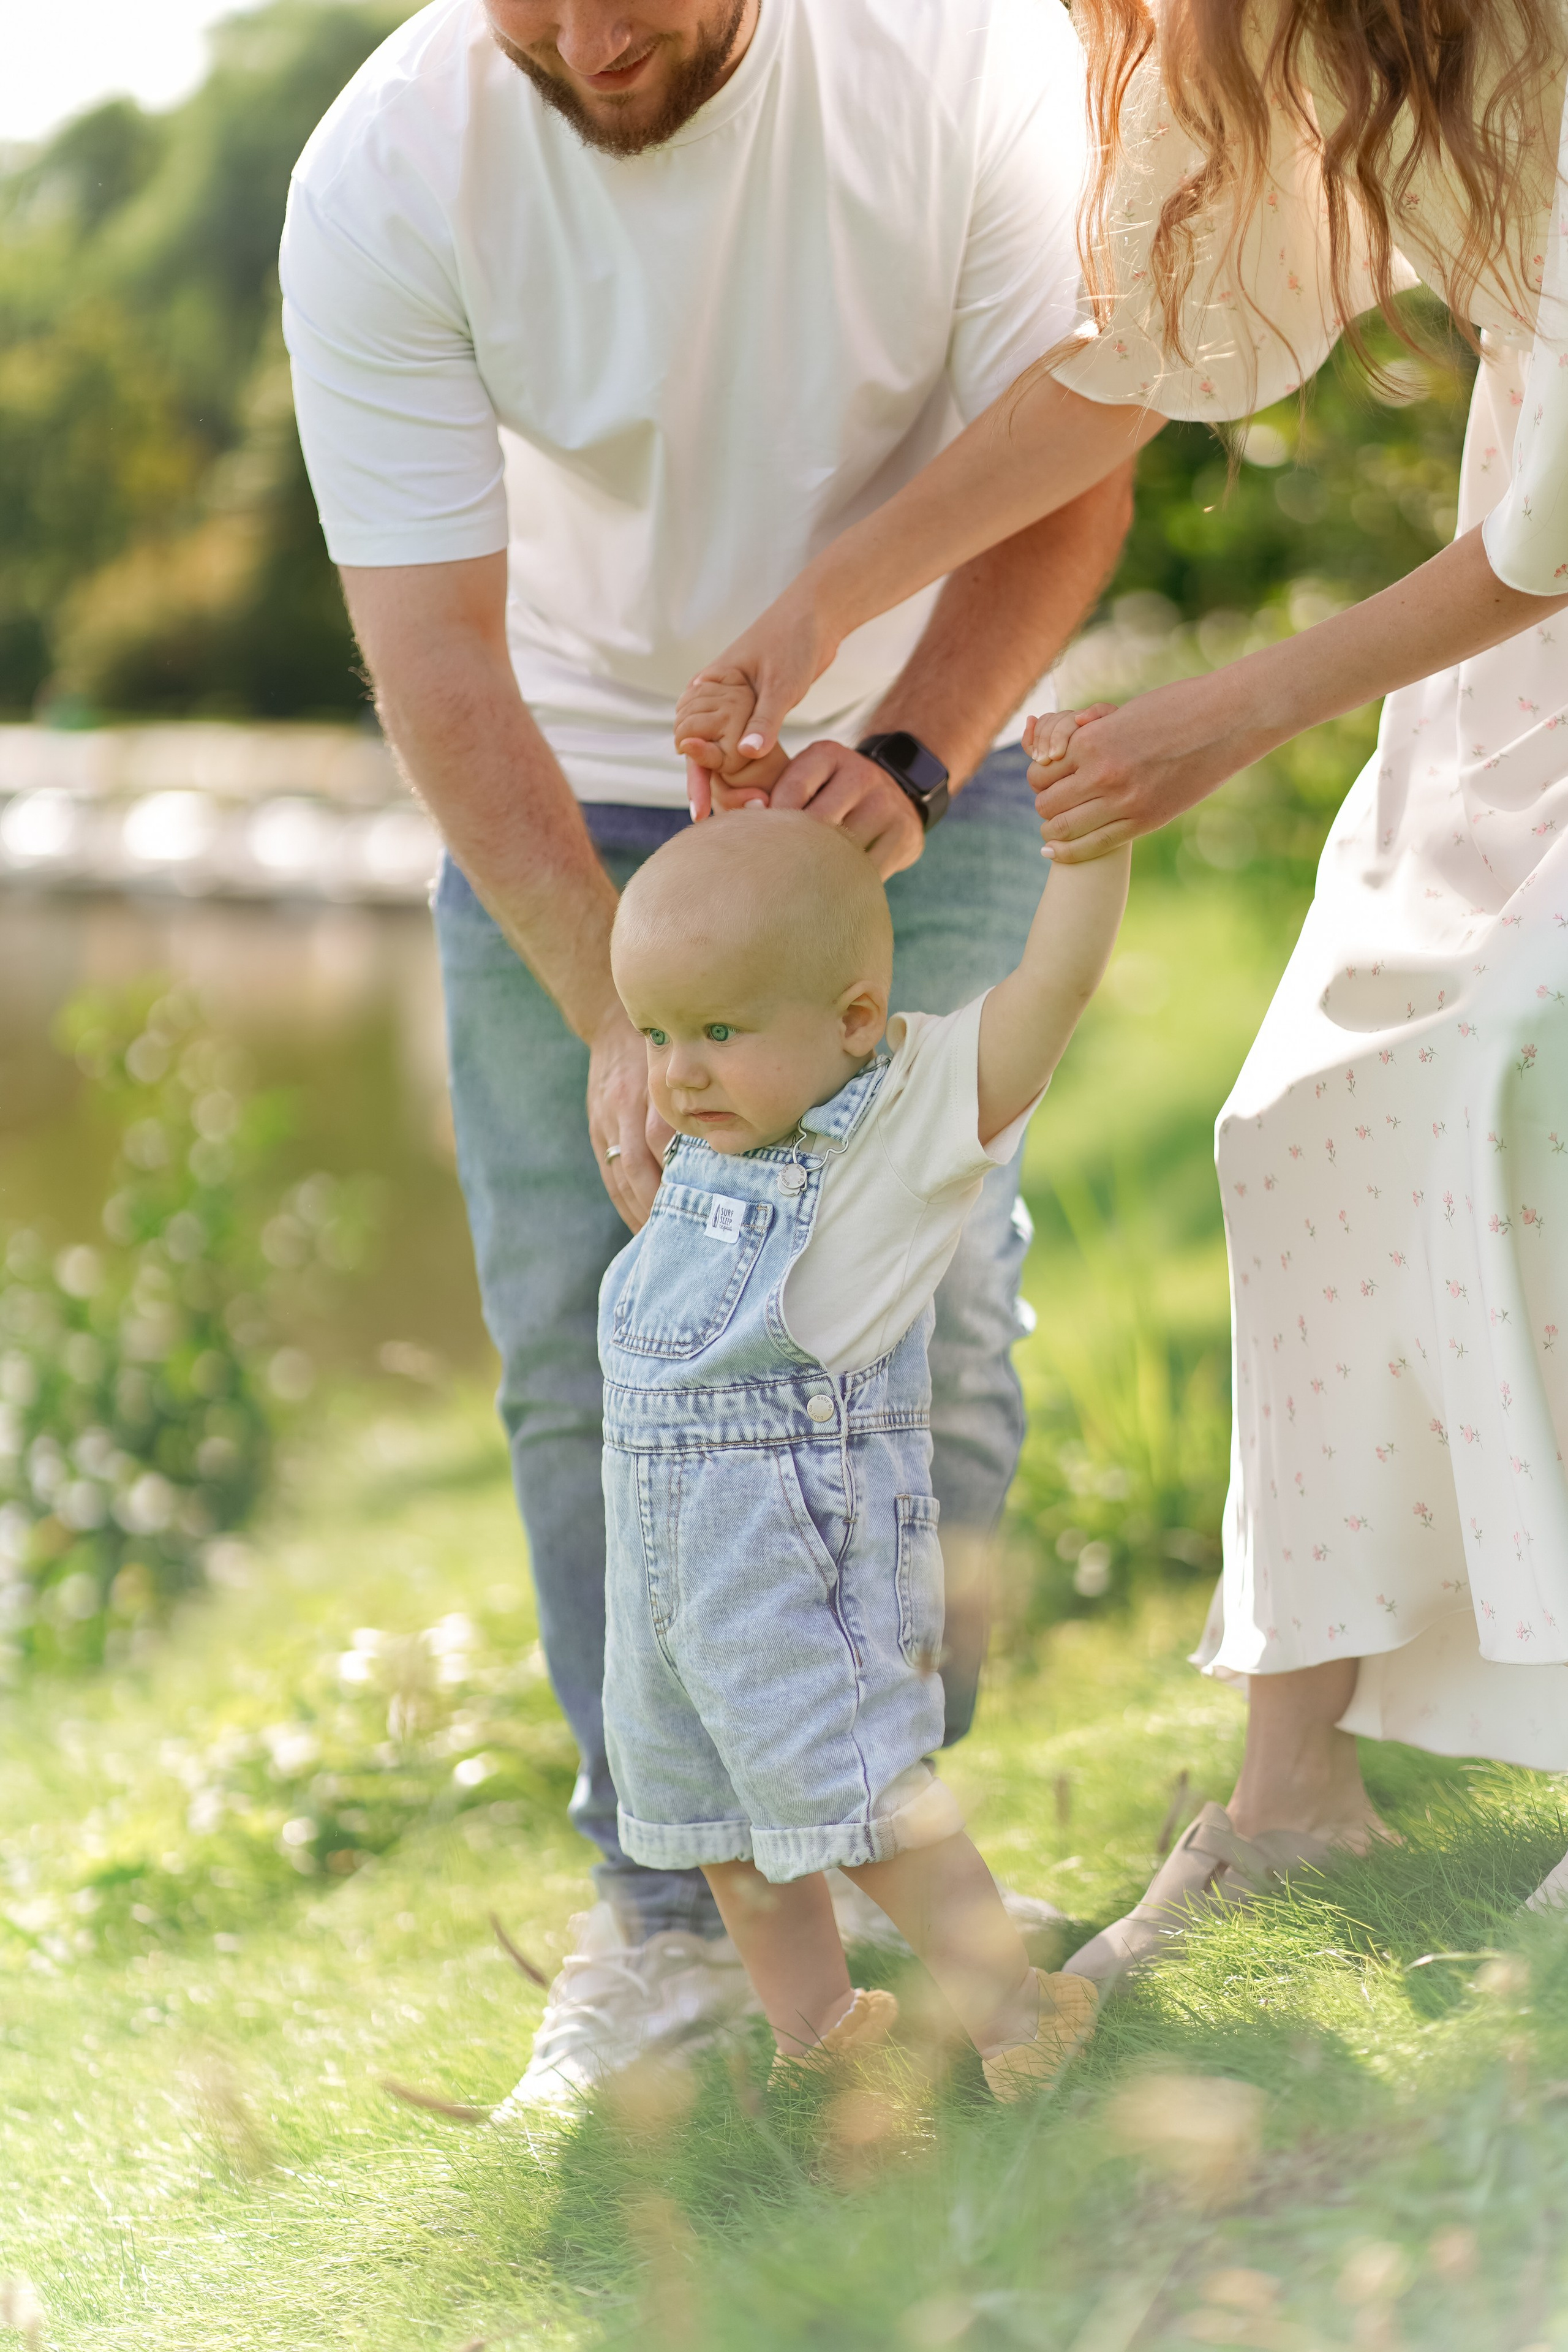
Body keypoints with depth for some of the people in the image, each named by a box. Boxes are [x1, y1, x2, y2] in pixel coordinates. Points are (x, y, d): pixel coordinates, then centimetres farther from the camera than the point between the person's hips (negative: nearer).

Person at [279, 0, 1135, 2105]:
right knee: (588, 1352, -3)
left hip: (917, 758, 0)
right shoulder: (380, 185, -25)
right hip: (560, 800, 0)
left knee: (930, 1305, -2)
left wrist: (902, 757, -34)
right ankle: (672, 1908, 10)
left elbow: (1063, 476, -16)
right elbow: (436, 660, -23)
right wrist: (616, 1016, -33)